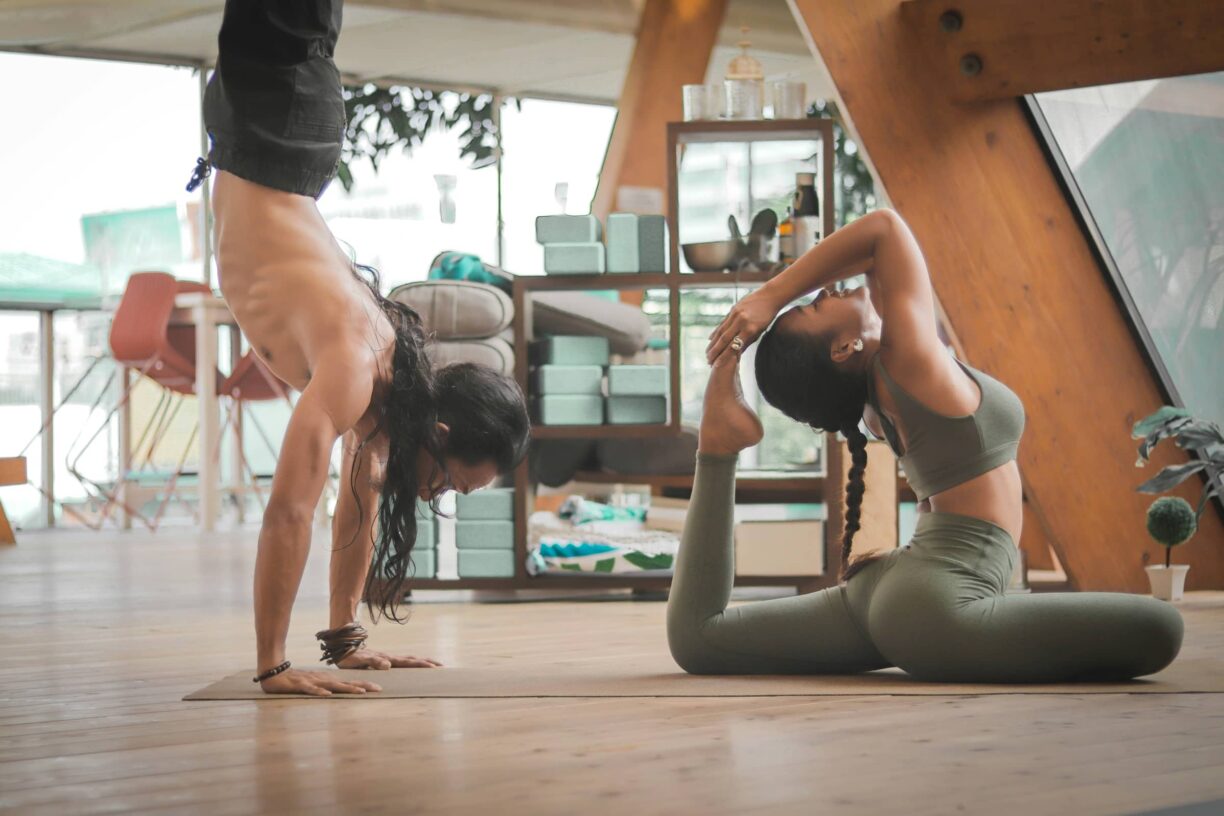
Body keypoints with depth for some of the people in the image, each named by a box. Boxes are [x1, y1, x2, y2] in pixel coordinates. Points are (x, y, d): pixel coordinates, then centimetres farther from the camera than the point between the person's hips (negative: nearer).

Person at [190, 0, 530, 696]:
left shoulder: (393, 377, -10)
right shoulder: (354, 371, -31)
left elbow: (359, 505, 1)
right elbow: (289, 514, -35)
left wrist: (346, 637, 4)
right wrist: (273, 668, -35)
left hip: (288, 178, 4)